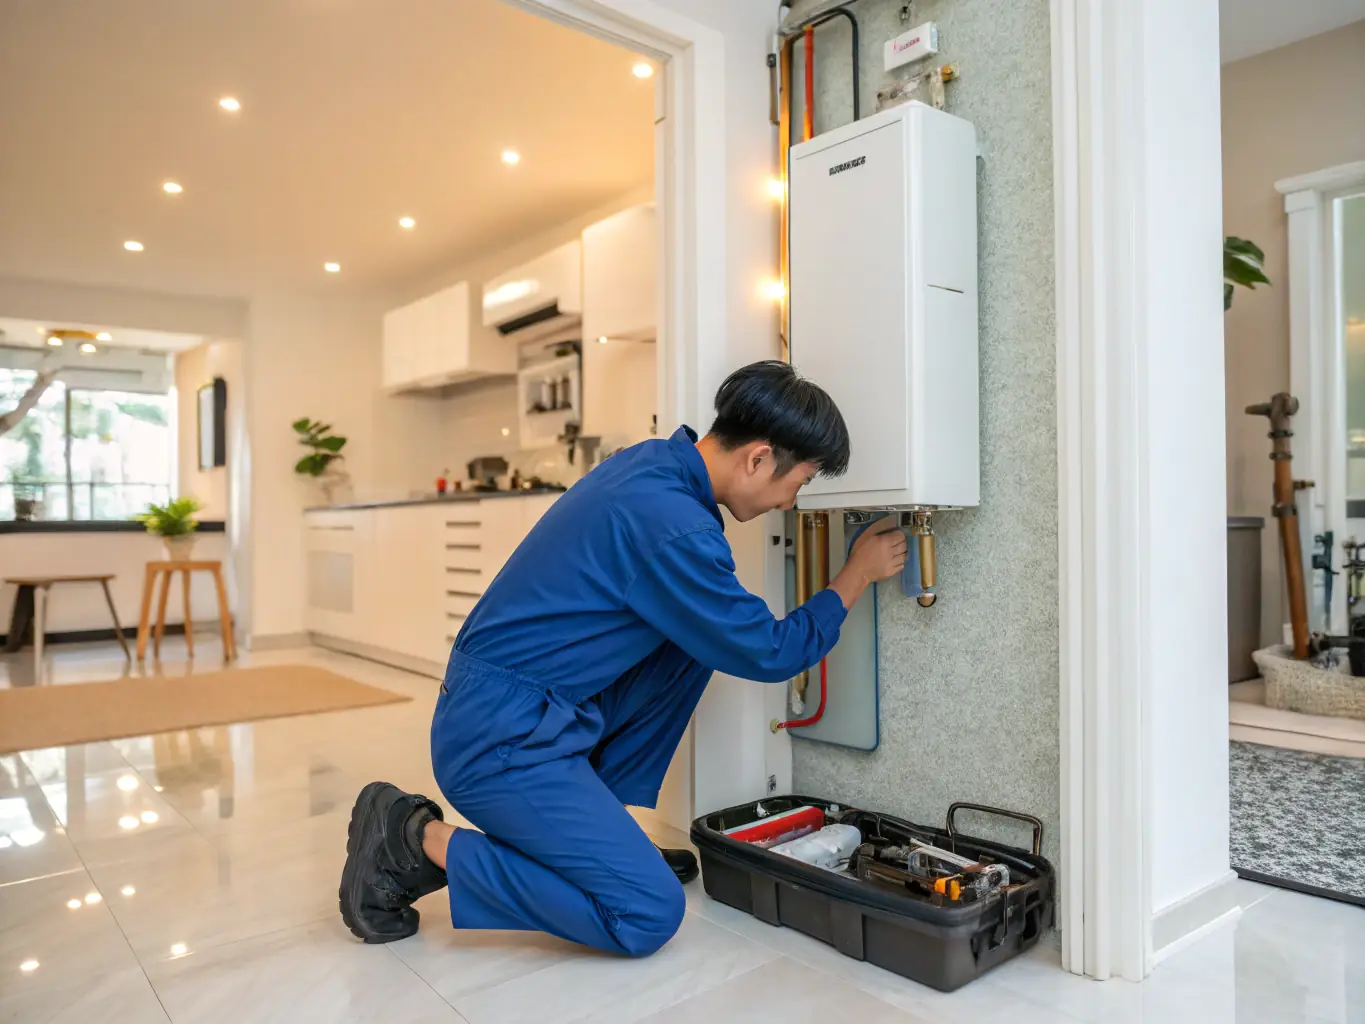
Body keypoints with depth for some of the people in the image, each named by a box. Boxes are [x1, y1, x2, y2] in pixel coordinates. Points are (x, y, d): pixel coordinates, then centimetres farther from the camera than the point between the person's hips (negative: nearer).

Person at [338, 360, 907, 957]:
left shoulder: (653, 461, 4)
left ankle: (594, 827, 15)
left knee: (694, 642, 8)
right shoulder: (672, 525, -25)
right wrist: (858, 576, 3)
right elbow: (767, 653, -10)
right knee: (649, 915, -10)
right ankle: (419, 842, -2)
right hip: (499, 738, -10)